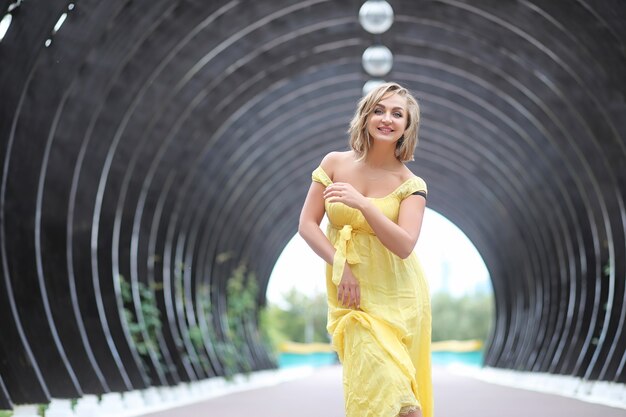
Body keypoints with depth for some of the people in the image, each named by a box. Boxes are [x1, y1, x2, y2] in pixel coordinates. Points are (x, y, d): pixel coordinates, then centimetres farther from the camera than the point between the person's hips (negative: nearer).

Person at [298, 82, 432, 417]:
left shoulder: (411, 184, -5)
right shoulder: (335, 164, -1)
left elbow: (404, 245, -18)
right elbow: (307, 225, -1)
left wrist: (363, 203, -29)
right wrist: (341, 267, -14)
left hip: (397, 296, 0)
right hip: (351, 293, 0)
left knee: (395, 386, 0)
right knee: (373, 381, -9)